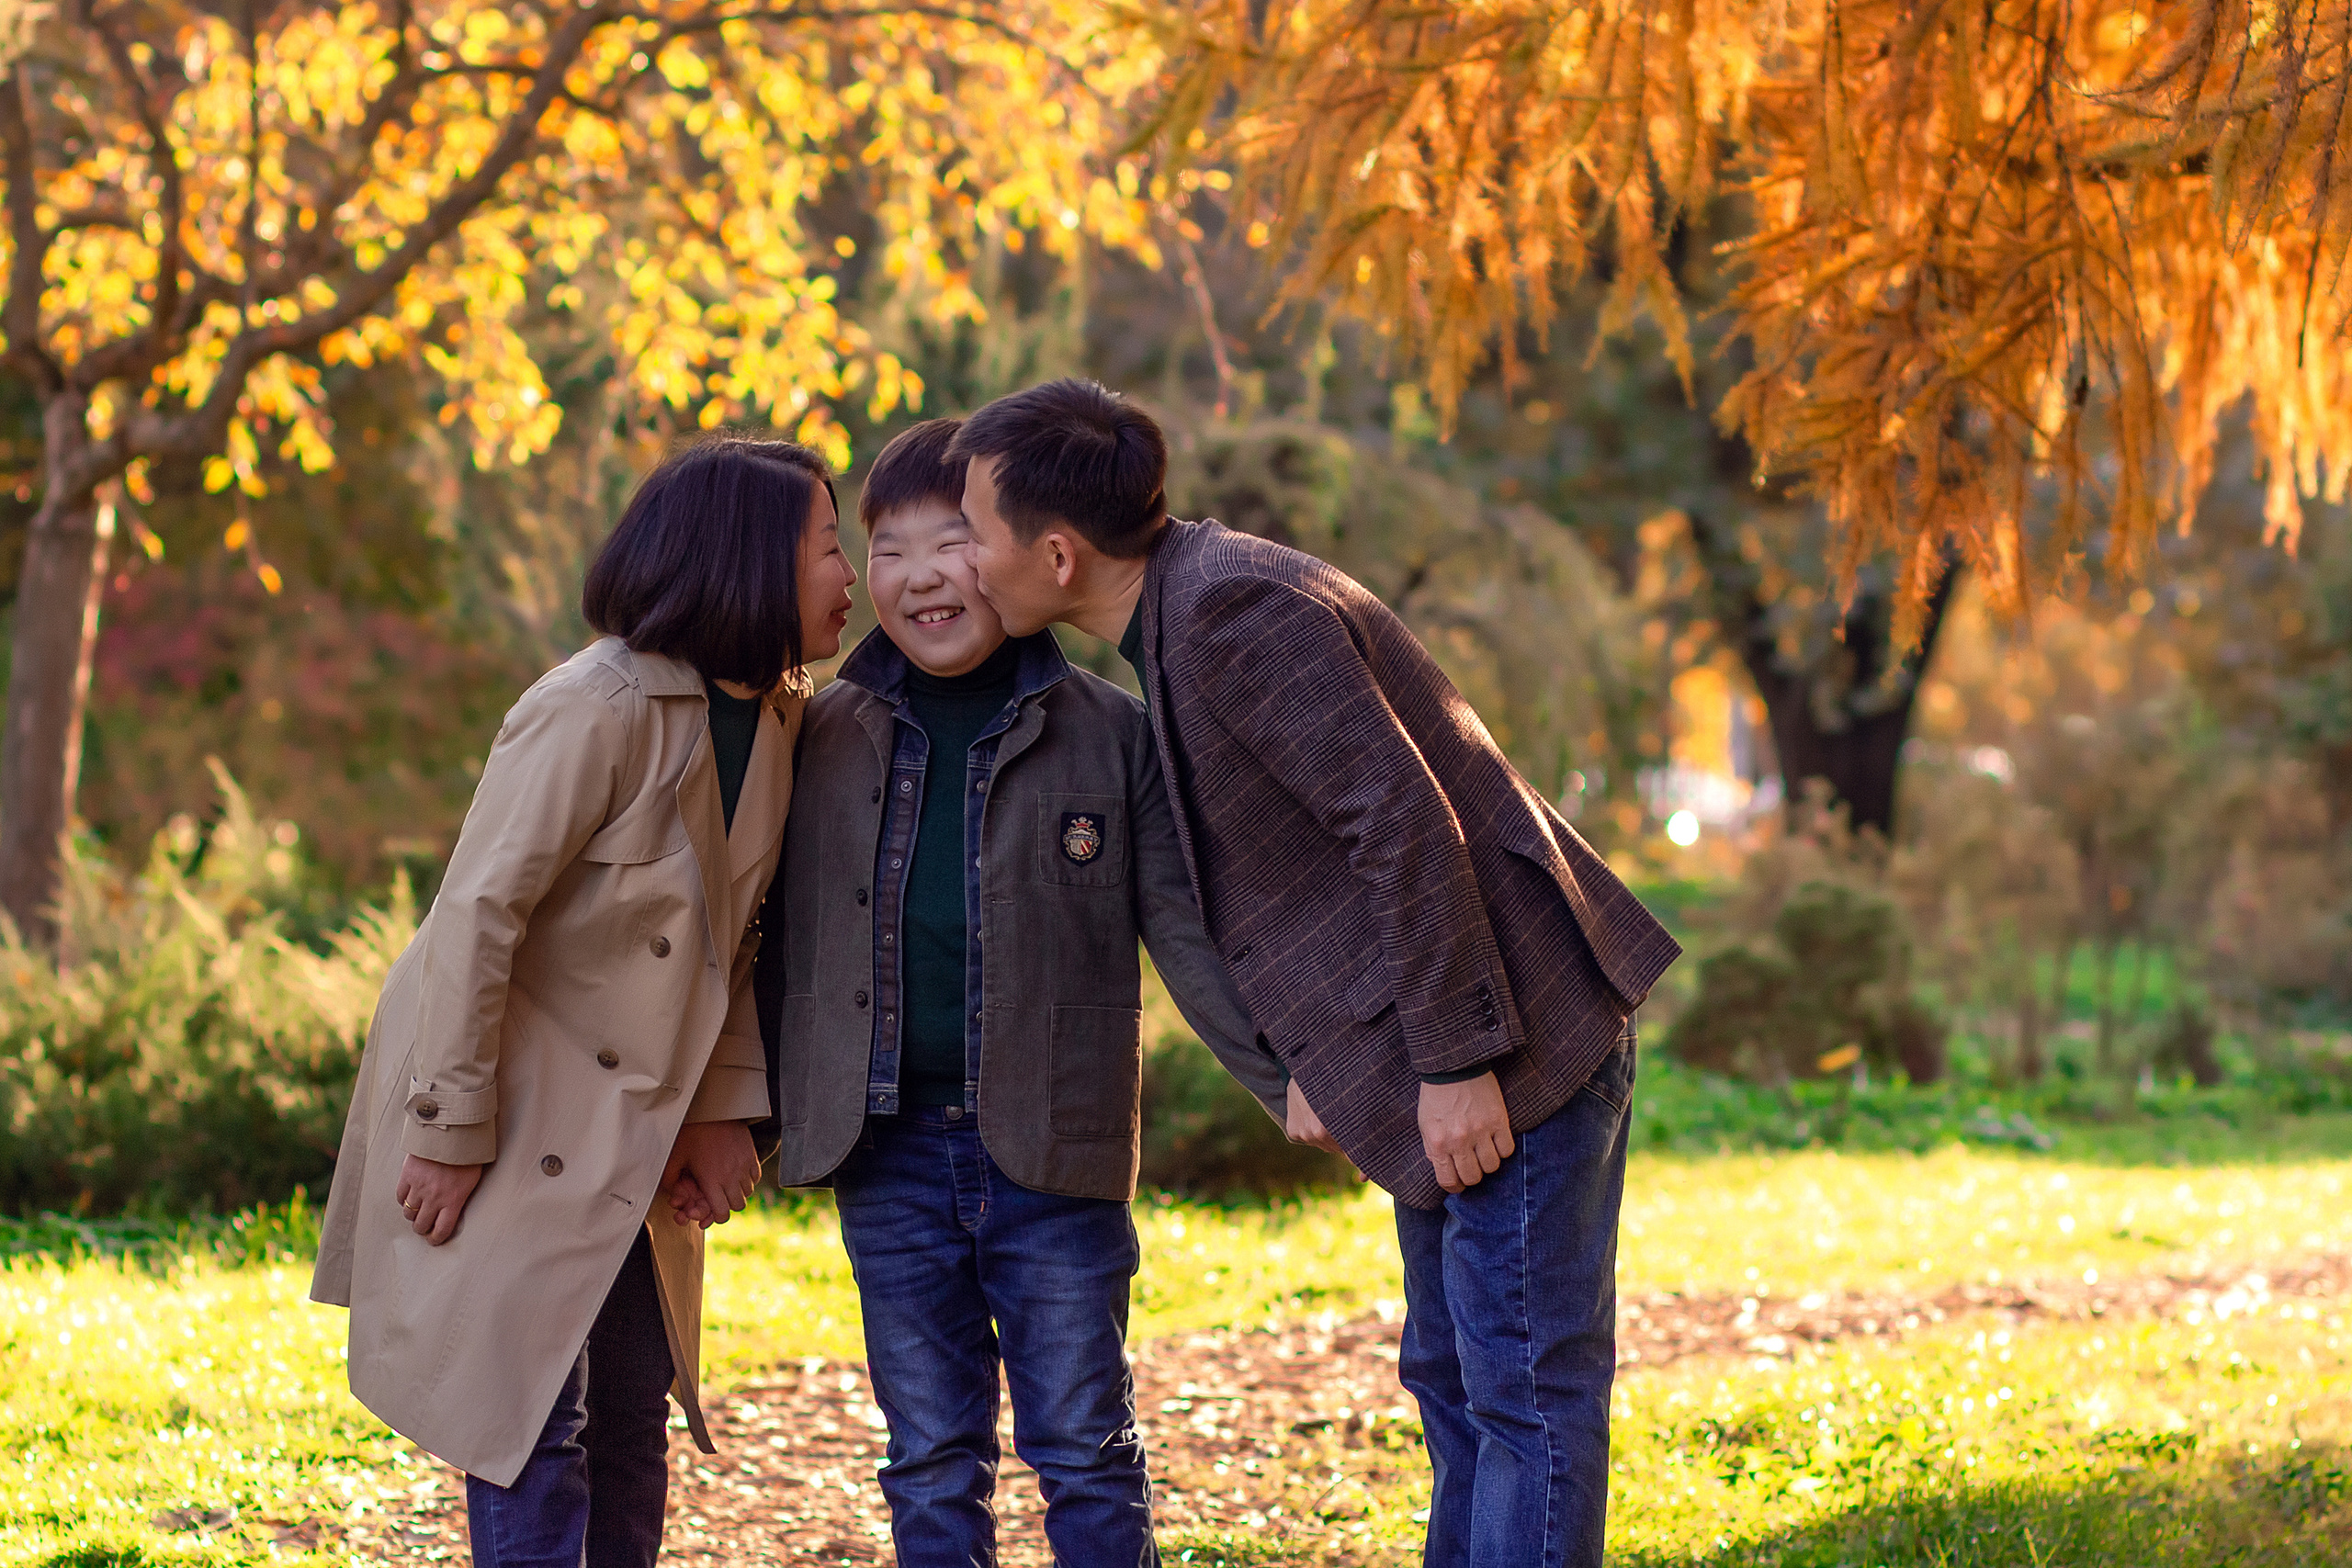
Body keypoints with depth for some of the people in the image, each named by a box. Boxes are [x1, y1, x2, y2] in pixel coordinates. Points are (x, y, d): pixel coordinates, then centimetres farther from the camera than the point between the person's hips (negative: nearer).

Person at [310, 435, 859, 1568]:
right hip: (514, 1121, -8)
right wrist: (451, 1132, -19)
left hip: (630, 1127, 8)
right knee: (531, 1427, -8)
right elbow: (478, 915, -20)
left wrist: (725, 1110, -1)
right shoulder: (596, 710, -21)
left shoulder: (778, 718, 3)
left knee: (634, 1426, 11)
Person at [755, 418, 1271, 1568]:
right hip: (889, 1158, 2)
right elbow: (783, 942, 13)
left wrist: (1293, 1081, -9)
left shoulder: (1109, 734, 1)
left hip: (1053, 1152, -2)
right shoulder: (824, 739, 8)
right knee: (932, 1465, 8)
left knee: (1084, 1453, 3)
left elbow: (1187, 931, 0)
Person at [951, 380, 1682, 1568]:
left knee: (1524, 1385, -6)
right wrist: (1309, 1061, 16)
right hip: (1430, 1052, 11)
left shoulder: (1233, 612, -18)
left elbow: (1406, 821, -23)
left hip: (1517, 1044, -11)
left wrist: (1455, 1062, -23)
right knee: (1452, 1380, 17)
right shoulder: (1187, 608, 14)